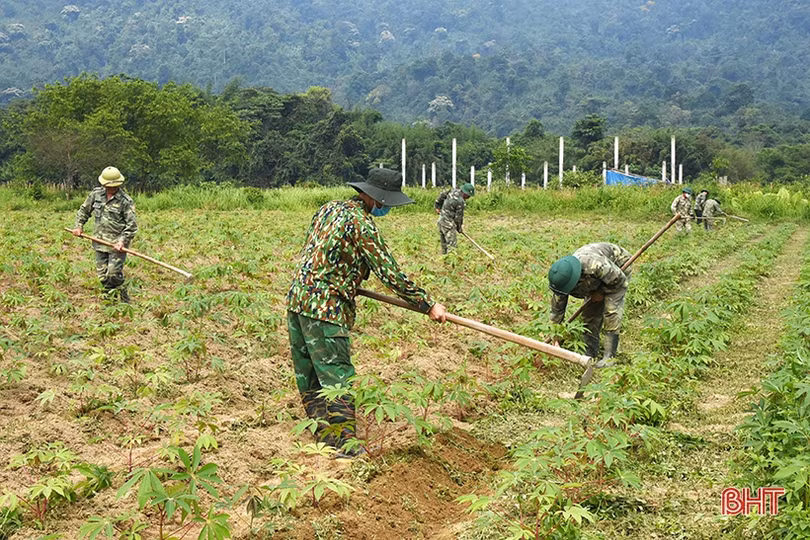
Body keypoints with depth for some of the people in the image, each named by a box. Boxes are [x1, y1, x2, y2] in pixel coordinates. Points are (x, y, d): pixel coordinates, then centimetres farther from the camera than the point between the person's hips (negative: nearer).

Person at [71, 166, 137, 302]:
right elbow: (84, 210, 22)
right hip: (100, 242, 5)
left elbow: (132, 225, -9)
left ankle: (124, 300, 2)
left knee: (114, 274, -13)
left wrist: (123, 241, -18)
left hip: (117, 244, -5)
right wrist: (78, 226, 13)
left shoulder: (126, 201, -10)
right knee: (102, 274, 7)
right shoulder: (96, 194, 6)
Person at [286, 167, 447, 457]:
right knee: (336, 374, -4)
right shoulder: (360, 223, -13)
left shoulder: (330, 208, 13)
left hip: (297, 297, 9)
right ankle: (343, 442, -1)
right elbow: (389, 272, -14)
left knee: (308, 374, 13)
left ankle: (325, 434, 23)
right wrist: (427, 304, -9)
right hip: (325, 307, -9)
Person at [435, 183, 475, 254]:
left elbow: (443, 195, 17)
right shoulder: (460, 202, -21)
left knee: (444, 242, 17)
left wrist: (437, 206, 30)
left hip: (441, 219, 10)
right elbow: (458, 217, -13)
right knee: (452, 244, -9)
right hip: (448, 223, -10)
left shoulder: (454, 191, 2)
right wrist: (459, 228, 2)